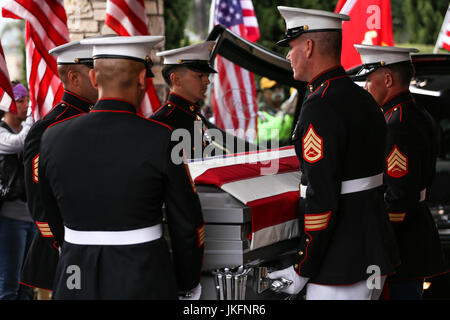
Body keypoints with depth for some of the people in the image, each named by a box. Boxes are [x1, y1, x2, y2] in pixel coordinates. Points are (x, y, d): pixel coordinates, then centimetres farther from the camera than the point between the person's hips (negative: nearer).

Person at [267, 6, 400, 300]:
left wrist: (302, 271, -15)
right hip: (376, 257, 10)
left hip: (341, 267, -10)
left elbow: (322, 198, -22)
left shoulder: (321, 106, -17)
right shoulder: (364, 100, 13)